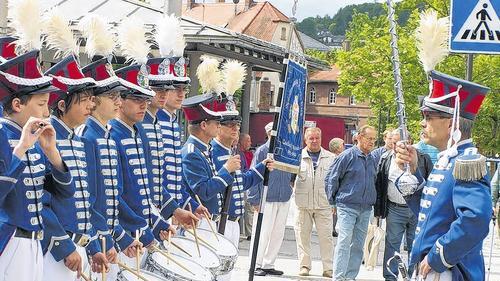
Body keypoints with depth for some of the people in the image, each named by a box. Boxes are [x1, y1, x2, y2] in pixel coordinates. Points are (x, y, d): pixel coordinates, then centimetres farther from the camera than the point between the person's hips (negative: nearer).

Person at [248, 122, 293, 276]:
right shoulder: (262, 151, -4)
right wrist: (255, 199, -9)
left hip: (284, 200, 5)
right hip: (266, 199, -5)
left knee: (277, 234, 10)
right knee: (262, 233, -2)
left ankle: (268, 264, 20)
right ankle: (256, 265, 8)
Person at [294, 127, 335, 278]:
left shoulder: (330, 158, 9)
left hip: (324, 203, 0)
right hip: (303, 203, 0)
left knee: (326, 236, -2)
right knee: (303, 234, 5)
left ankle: (328, 268, 3)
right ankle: (304, 265, 16)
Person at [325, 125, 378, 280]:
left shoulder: (373, 160, 11)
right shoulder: (347, 156, -6)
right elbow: (331, 178, -2)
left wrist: (372, 201, 17)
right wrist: (333, 201, 1)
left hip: (365, 209, 6)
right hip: (347, 206, -5)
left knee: (358, 245, 7)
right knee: (344, 242, -11)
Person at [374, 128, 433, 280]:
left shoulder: (423, 159, 0)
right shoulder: (386, 159, 6)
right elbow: (378, 185, 9)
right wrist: (378, 209, 5)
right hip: (395, 209, 1)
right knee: (392, 245, 2)